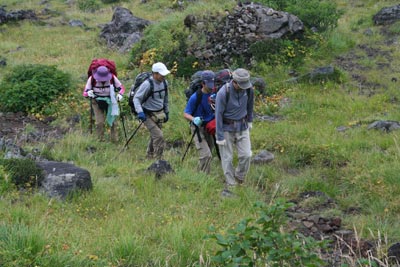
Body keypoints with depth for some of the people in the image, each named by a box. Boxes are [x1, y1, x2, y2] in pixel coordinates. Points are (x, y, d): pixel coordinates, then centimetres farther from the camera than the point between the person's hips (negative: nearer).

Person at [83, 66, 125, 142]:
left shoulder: (112, 78, -20)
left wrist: (120, 94, -27)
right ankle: (101, 141, 7)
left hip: (110, 101, 1)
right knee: (99, 122, -9)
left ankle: (114, 141, 15)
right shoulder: (92, 79, -22)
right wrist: (88, 93, -39)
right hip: (97, 101, -1)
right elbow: (84, 93, -15)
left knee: (113, 121, 1)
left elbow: (121, 88, -5)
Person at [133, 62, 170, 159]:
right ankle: (157, 160, -9)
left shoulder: (164, 83, 2)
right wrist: (140, 112, -30)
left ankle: (149, 157, 30)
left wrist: (166, 112, 20)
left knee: (154, 137, 15)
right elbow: (136, 98, -18)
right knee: (158, 137, -16)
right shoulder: (147, 84, -21)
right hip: (148, 115, -7)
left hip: (159, 114, 7)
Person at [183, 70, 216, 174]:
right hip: (198, 128, -6)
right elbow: (185, 114, -13)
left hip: (209, 127, 6)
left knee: (208, 154, 16)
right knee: (206, 155, -18)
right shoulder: (195, 97, -18)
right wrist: (194, 119, -32)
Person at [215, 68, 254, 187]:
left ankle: (239, 179, 19)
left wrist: (250, 120, 21)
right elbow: (218, 115, -20)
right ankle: (231, 184, 13)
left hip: (242, 127, 4)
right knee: (227, 158, 1)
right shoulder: (223, 93, -27)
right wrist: (220, 136, -17)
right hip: (226, 128, -4)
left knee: (246, 155, -3)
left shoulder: (249, 89, -14)